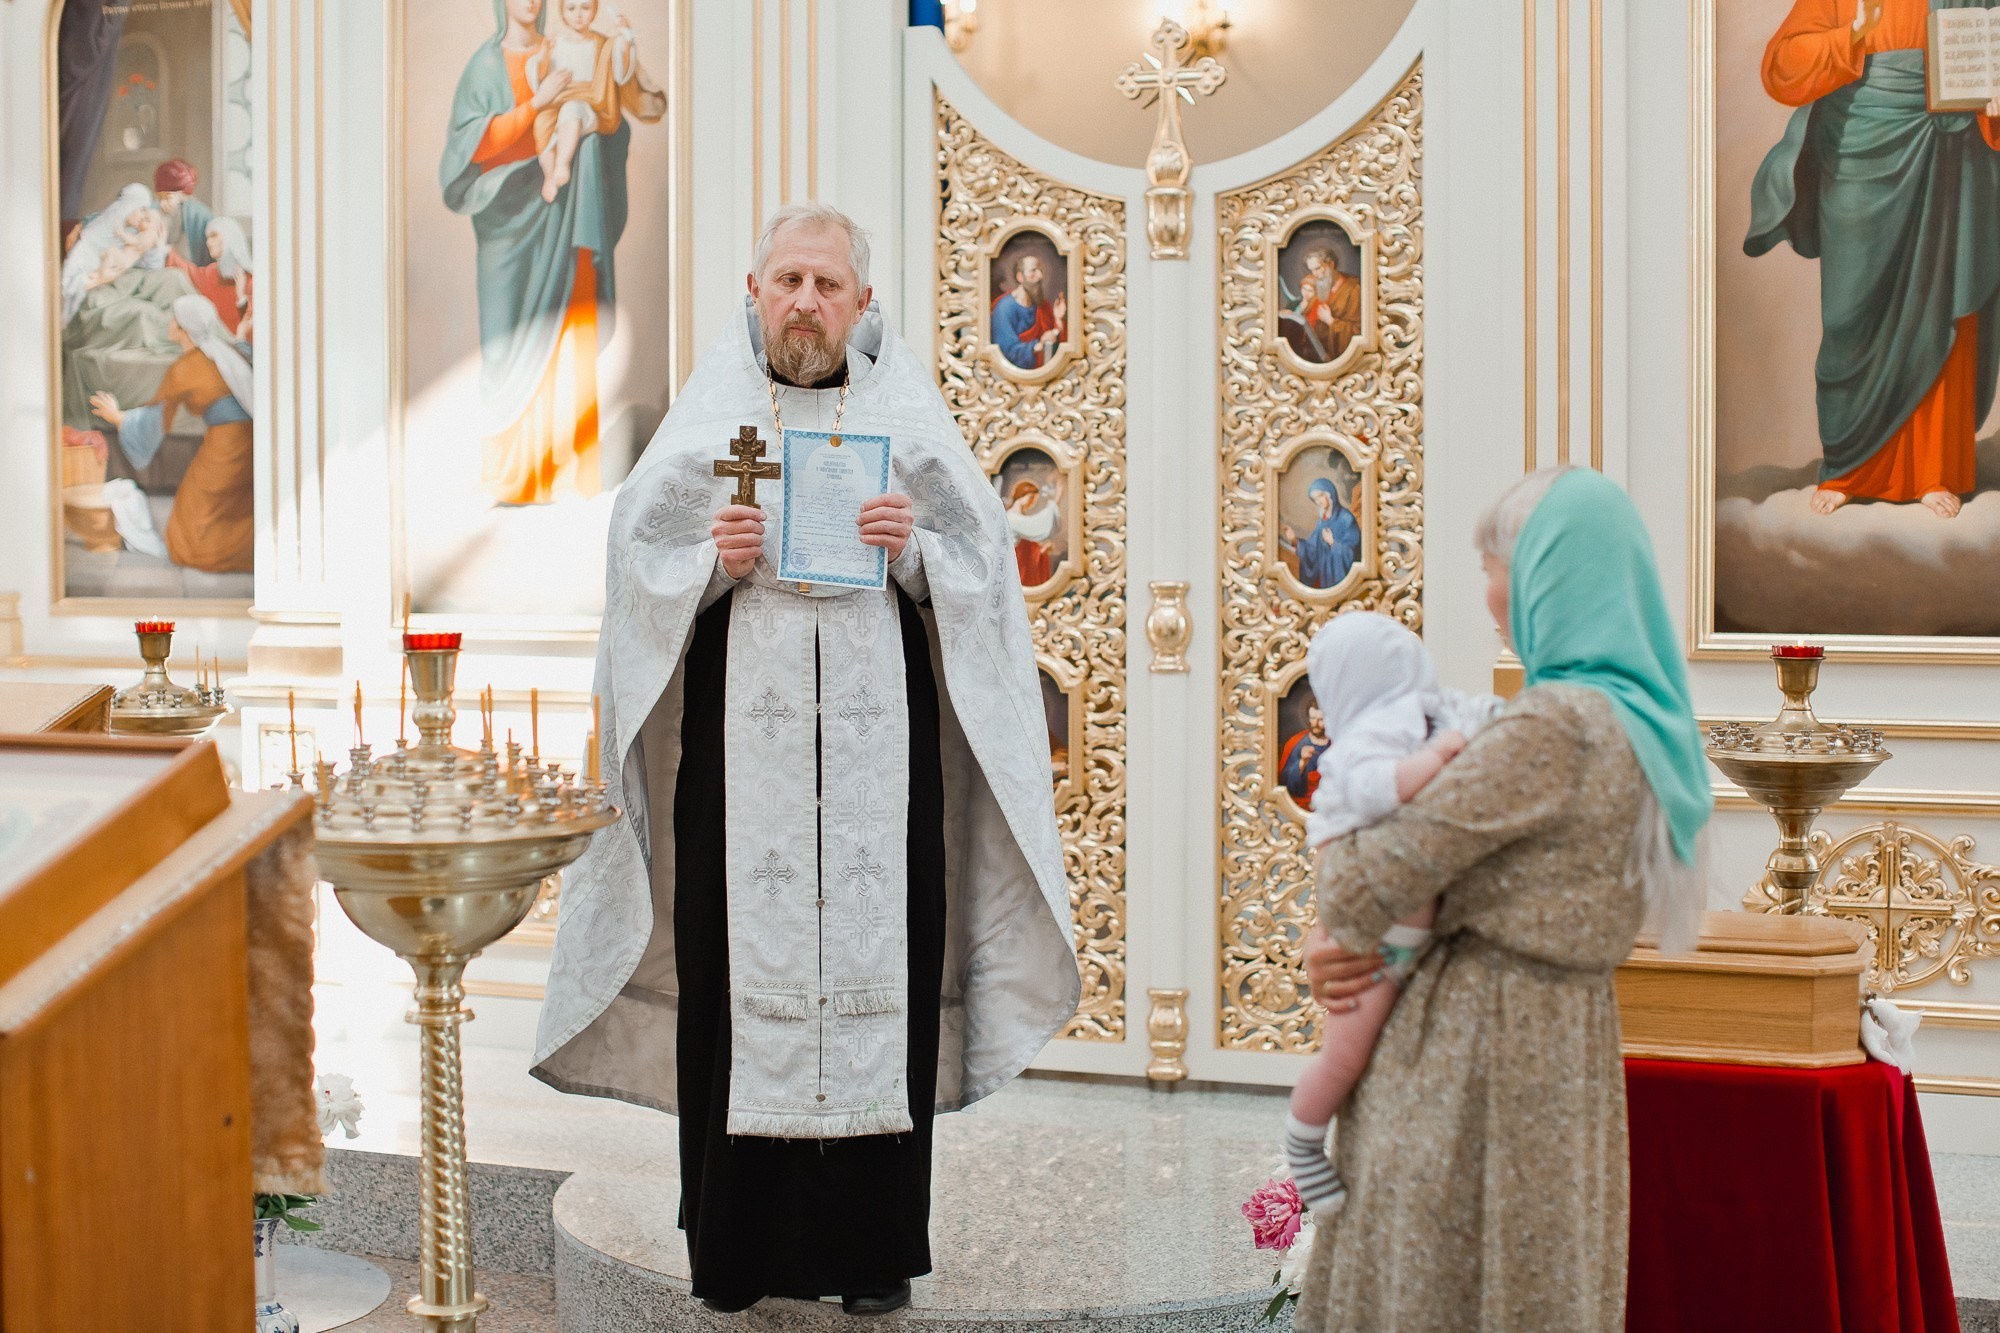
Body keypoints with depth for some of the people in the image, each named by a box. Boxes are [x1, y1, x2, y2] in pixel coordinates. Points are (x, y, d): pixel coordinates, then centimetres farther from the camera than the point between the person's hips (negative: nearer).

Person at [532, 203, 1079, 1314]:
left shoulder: (906, 411, 9)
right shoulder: (710, 413, 9)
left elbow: (980, 562, 7)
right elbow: (640, 563, 7)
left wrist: (914, 548, -12)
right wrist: (715, 565, -11)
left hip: (879, 734, 0)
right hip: (741, 734, 0)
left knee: (878, 959, -1)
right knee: (742, 961, -1)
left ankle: (874, 1244, 10)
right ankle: (738, 1244, 11)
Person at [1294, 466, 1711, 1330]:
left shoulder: (1554, 728, -21)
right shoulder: (1644, 724, 8)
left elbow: (1389, 870, -20)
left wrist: (1341, 925, 2)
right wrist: (1355, 940, 0)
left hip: (1483, 1044, -9)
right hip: (1570, 1037, 9)